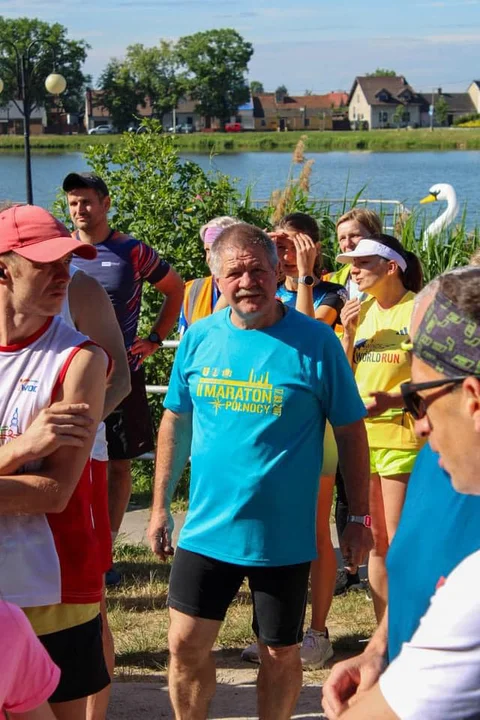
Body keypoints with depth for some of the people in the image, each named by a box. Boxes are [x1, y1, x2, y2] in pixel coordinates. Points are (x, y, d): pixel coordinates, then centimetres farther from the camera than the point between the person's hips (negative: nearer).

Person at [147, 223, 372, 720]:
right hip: (207, 529, 3)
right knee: (185, 645, 7)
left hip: (283, 537, -3)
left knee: (280, 654, 10)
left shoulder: (315, 341, -10)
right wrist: (160, 506, 10)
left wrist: (359, 518, -3)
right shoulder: (199, 338, 0)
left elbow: (351, 433, -4)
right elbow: (175, 423, 10)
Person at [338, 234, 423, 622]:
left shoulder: (420, 310, -7)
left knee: (400, 543, -4)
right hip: (361, 434, 6)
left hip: (403, 436, -6)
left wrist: (395, 397, -24)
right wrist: (349, 334, -4)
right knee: (375, 542, 12)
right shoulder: (360, 311, 12)